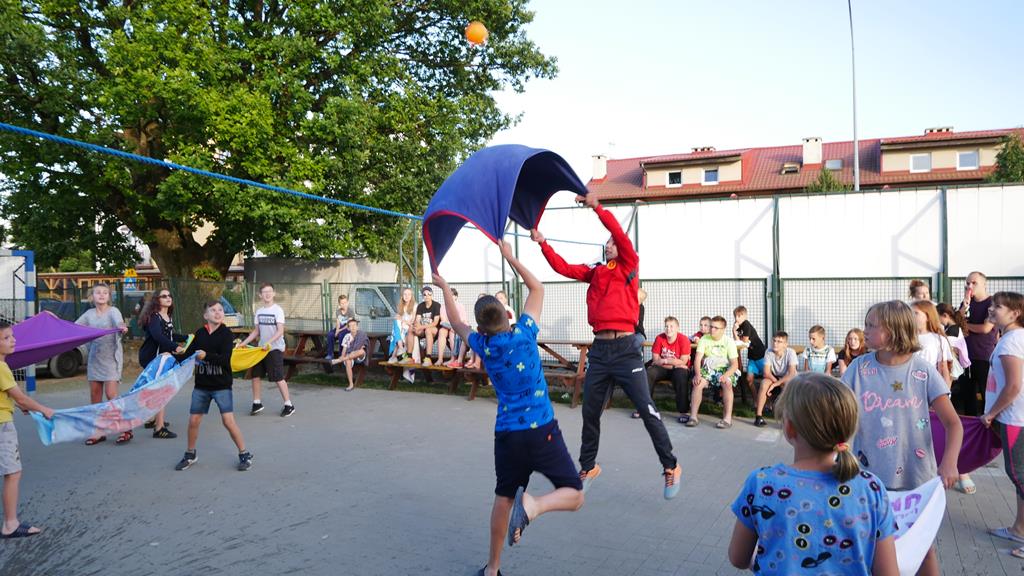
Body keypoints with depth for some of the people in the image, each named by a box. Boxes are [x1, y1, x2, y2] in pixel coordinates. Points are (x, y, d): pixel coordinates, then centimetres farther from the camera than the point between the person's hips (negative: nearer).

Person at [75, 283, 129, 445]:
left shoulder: (113, 311, -7)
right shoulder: (89, 314, 9)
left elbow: (119, 322, -27)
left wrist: (122, 327, -48)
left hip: (111, 357, -6)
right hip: (94, 358, 6)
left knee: (111, 394, -12)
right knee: (94, 395, 8)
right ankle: (98, 432, 17)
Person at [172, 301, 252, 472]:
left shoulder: (226, 334, -10)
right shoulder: (199, 333, 2)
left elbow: (225, 359, -20)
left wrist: (206, 356, -32)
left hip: (222, 385, -4)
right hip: (201, 385, 4)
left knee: (228, 421, -9)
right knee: (193, 421, 9)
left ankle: (244, 455, 6)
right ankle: (190, 455, 31)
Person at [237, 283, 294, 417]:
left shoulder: (277, 310, -10)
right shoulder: (259, 311, 8)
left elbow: (280, 331, -17)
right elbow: (256, 331, 16)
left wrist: (269, 342, -29)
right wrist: (244, 343, 10)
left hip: (275, 349, -7)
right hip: (261, 348, 7)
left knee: (278, 377, -6)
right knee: (255, 375, 8)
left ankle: (289, 405, 4)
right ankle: (257, 403, 23)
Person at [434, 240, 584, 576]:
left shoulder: (483, 346, 1)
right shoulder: (524, 332, -5)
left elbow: (457, 323, 22)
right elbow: (537, 288, 8)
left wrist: (445, 289, 31)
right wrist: (509, 257, 14)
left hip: (506, 434, 3)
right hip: (542, 430, -3)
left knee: (504, 498, 21)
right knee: (574, 496, 6)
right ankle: (533, 504, -24)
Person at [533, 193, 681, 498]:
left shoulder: (629, 266, 1)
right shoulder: (594, 272, 14)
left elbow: (620, 234, -13)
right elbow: (563, 267, 9)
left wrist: (597, 206, -20)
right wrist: (542, 243, 2)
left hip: (626, 349, -5)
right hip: (599, 349, 5)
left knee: (647, 410, -3)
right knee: (590, 413, 12)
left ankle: (671, 467, 13)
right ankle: (588, 467, 28)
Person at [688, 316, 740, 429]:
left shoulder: (729, 341, -4)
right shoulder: (704, 339, 0)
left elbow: (735, 364, -9)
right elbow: (697, 359, -7)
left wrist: (726, 375, -29)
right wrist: (698, 375, -25)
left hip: (724, 369, -1)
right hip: (708, 369, 2)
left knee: (727, 384, -33)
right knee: (698, 383, -27)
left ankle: (728, 418, -33)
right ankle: (693, 417, -24)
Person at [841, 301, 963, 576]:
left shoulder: (922, 370, -8)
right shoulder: (859, 368, -5)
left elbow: (952, 422, -8)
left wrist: (949, 461, -25)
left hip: (916, 477, -1)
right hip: (869, 477, 1)